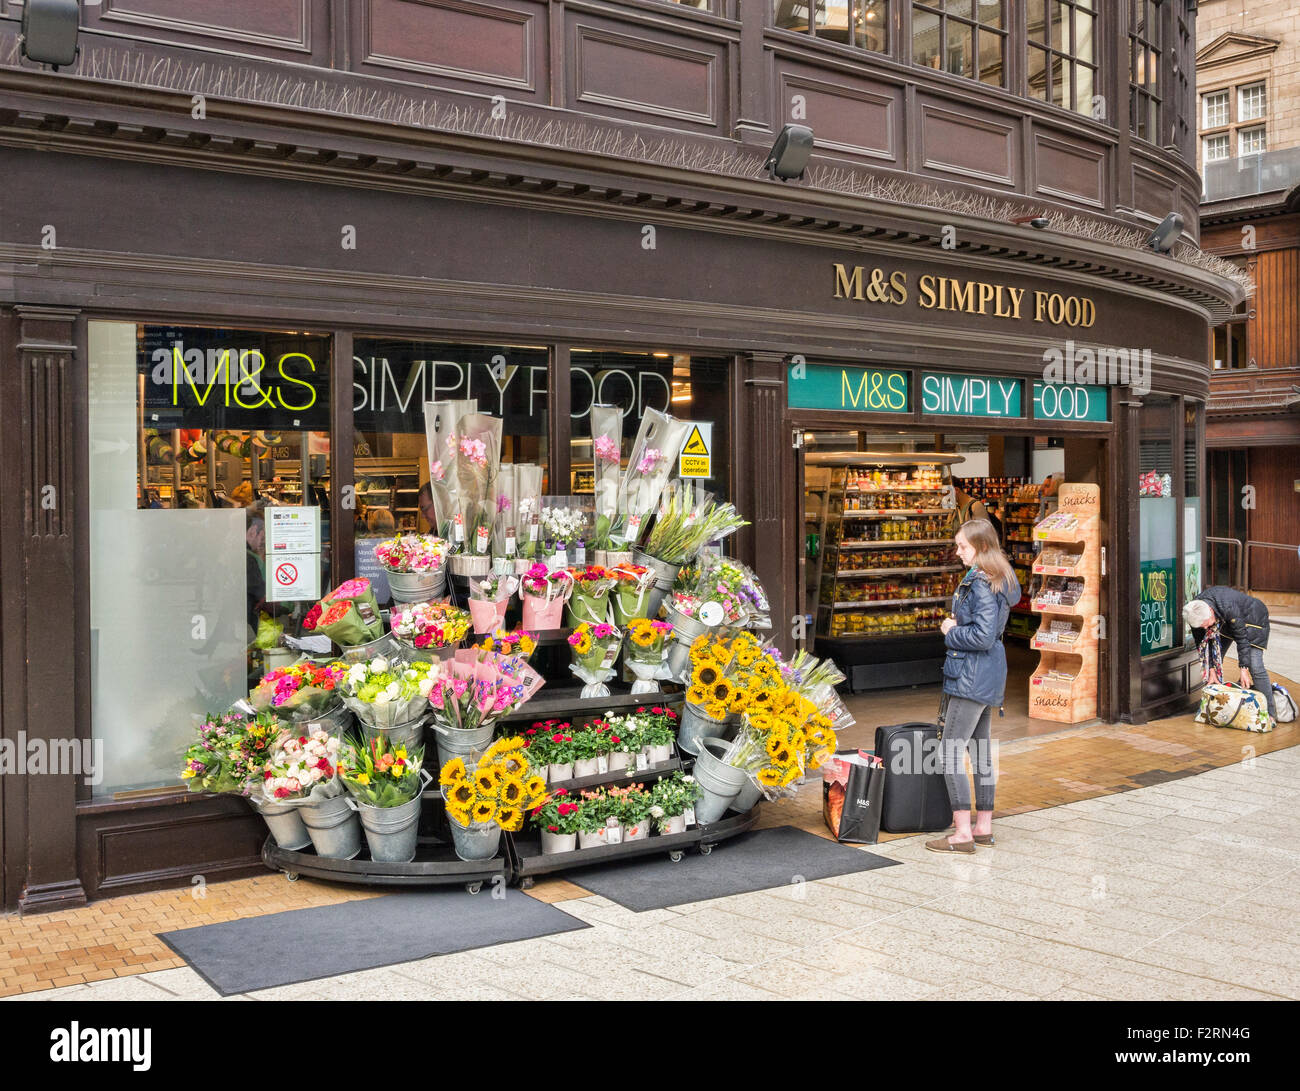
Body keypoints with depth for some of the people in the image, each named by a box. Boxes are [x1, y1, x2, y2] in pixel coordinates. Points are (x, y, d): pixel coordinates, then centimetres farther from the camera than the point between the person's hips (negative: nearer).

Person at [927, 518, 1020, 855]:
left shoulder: (981, 584, -18)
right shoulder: (998, 579, 13)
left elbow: (983, 636, -24)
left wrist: (951, 632, -10)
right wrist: (958, 626, 10)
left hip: (972, 676, -11)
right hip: (988, 675, 11)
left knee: (951, 751, -7)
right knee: (981, 750, 15)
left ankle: (963, 834, -6)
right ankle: (984, 827, 23)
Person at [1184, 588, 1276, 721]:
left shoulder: (1228, 608, -43)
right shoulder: (1196, 612, -25)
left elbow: (1242, 638, -33)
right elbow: (1202, 641, -12)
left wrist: (1244, 669, -31)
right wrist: (1211, 669, -13)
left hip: (1253, 619, -6)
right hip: (1224, 622, 6)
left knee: (1255, 667, -16)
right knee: (1215, 662, 0)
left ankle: (1269, 712, -9)